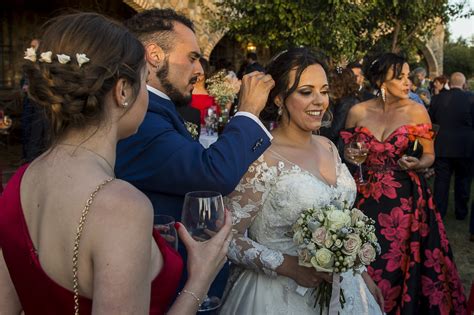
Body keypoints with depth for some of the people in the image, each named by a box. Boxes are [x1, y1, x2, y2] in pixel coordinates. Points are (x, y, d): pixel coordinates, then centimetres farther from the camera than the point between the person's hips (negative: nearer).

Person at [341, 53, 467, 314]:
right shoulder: (358, 112, -1)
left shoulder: (417, 111, -3)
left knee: (396, 266, 5)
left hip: (405, 199, -1)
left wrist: (416, 164, -15)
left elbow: (429, 155, 6)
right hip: (366, 197, 1)